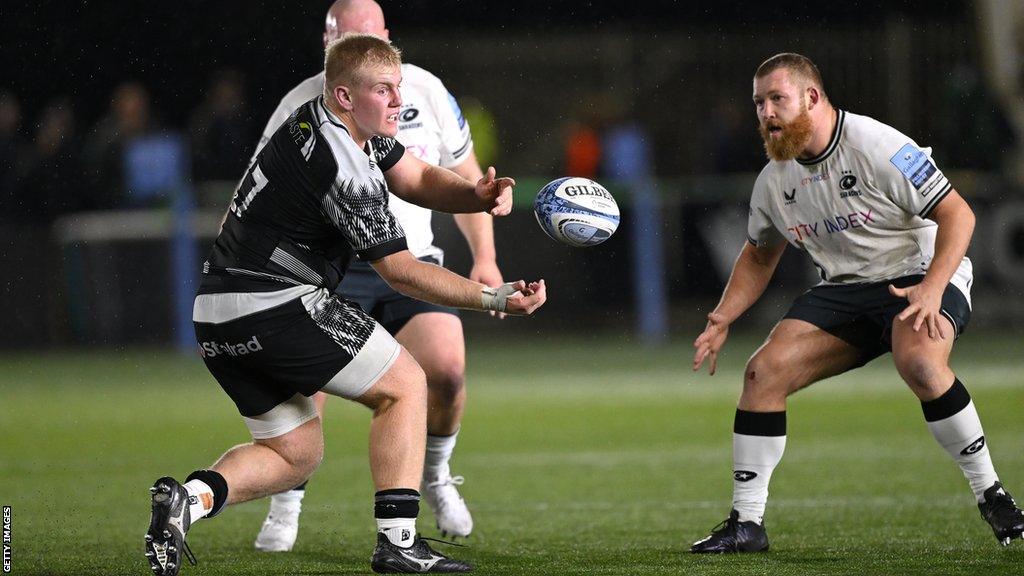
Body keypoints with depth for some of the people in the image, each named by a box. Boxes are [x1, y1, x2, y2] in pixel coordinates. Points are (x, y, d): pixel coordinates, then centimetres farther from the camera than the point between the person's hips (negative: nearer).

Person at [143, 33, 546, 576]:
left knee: (295, 453, 16)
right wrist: (494, 299, -15)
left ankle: (193, 495, -7)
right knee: (405, 384, 4)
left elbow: (417, 179, 17)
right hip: (276, 307, -9)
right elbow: (399, 270, -14)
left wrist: (477, 194, -3)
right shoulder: (345, 170, -18)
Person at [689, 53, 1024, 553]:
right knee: (764, 370, -12)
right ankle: (746, 523, -4)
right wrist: (723, 320, 6)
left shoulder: (877, 147, -18)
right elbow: (759, 254, 20)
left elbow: (957, 214, -17)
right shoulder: (774, 181, 3)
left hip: (918, 275, -6)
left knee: (918, 361, -37)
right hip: (842, 291, 6)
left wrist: (932, 289, -30)